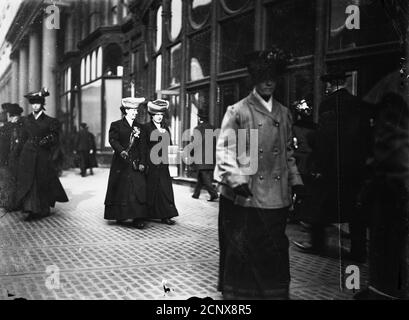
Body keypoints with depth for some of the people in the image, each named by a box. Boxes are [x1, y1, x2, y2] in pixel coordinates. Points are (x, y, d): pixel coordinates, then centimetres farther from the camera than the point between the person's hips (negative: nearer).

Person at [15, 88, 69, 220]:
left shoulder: (49, 121, 0)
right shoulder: (26, 120, 10)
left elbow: (55, 139, -2)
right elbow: (24, 137, 16)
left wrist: (47, 141, -18)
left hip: (43, 155, -3)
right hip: (27, 155, 3)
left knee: (42, 182, 4)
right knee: (27, 181, -4)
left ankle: (43, 209, 18)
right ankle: (31, 209, 2)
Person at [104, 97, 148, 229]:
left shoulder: (140, 128, 13)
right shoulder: (116, 125, 4)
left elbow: (143, 147, 7)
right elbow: (113, 140, -9)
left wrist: (142, 163, -4)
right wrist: (121, 151, -27)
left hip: (136, 163, 2)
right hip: (121, 164, -2)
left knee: (138, 189, -7)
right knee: (121, 190, 2)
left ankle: (138, 219, -6)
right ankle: (120, 216, 16)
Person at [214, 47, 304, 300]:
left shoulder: (284, 114, 16)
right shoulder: (237, 111, 0)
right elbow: (224, 149, -6)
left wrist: (295, 180, 10)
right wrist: (236, 179, -18)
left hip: (276, 196, 4)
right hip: (244, 197, -4)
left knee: (275, 252, 9)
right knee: (241, 253, 4)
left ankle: (275, 293, 22)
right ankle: (237, 294, 20)